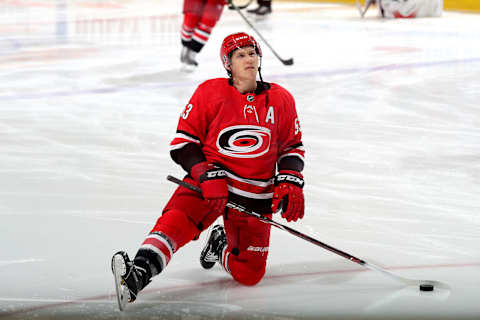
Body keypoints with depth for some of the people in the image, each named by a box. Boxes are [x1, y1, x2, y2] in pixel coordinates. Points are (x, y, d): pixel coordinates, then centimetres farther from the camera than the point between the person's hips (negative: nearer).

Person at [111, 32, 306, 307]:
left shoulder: (281, 100, 3)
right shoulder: (210, 93, -5)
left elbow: (292, 147, 13)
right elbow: (183, 142, -4)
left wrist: (290, 182, -4)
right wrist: (208, 175, -18)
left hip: (256, 196, 3)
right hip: (209, 180, -3)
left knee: (249, 273, -2)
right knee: (178, 218, -34)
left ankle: (220, 246, 29)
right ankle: (140, 271, -49)